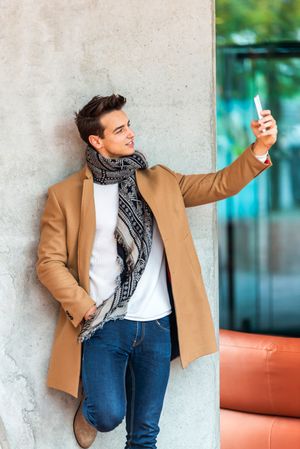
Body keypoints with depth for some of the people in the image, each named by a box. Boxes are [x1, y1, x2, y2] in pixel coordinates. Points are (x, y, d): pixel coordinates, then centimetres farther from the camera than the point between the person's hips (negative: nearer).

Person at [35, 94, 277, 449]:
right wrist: (86, 310, -11)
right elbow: (49, 263, -2)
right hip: (104, 325, -3)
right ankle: (89, 406, 20)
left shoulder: (160, 180, 11)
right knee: (108, 416, -16)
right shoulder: (65, 195, 0)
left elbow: (220, 185, 7)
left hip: (157, 326, 3)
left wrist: (260, 148, -8)